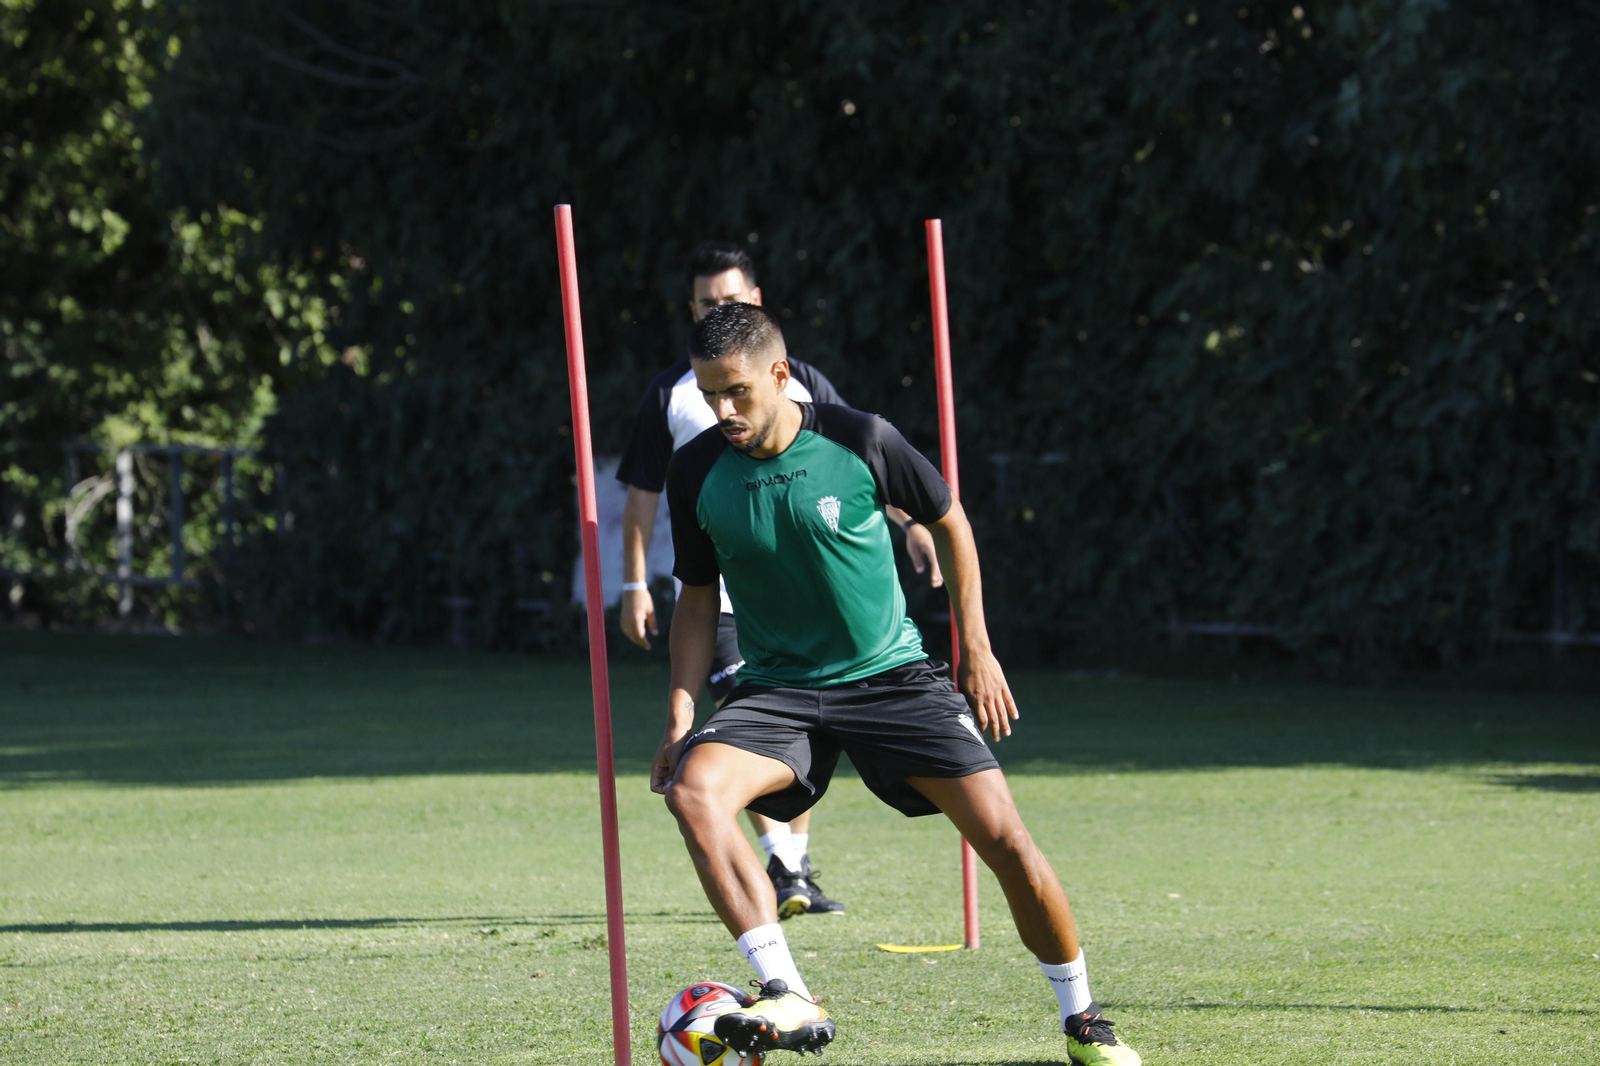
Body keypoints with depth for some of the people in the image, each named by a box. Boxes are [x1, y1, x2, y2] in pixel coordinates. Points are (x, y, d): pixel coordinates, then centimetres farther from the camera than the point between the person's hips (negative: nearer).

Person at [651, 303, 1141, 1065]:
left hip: (891, 675, -1)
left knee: (1003, 837, -11)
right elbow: (698, 597, 8)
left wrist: (977, 650, 4)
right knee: (693, 788, -30)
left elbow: (948, 522, 4)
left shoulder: (859, 442, -13)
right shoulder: (696, 472, -7)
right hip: (778, 688, 1)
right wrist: (681, 710, -4)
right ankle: (787, 1001, -33)